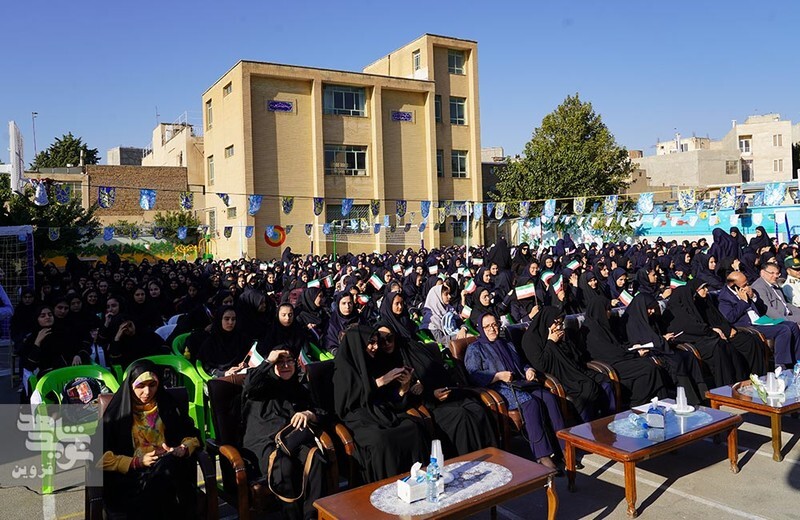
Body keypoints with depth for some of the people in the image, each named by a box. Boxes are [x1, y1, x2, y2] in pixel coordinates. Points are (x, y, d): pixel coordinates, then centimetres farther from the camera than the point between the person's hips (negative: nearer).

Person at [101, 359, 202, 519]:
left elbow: (192, 436, 19)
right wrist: (138, 462, -11)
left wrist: (182, 450, -4)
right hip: (130, 476, -2)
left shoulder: (169, 406, 13)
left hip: (169, 472, 2)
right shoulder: (117, 413, 7)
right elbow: (102, 457, 1)